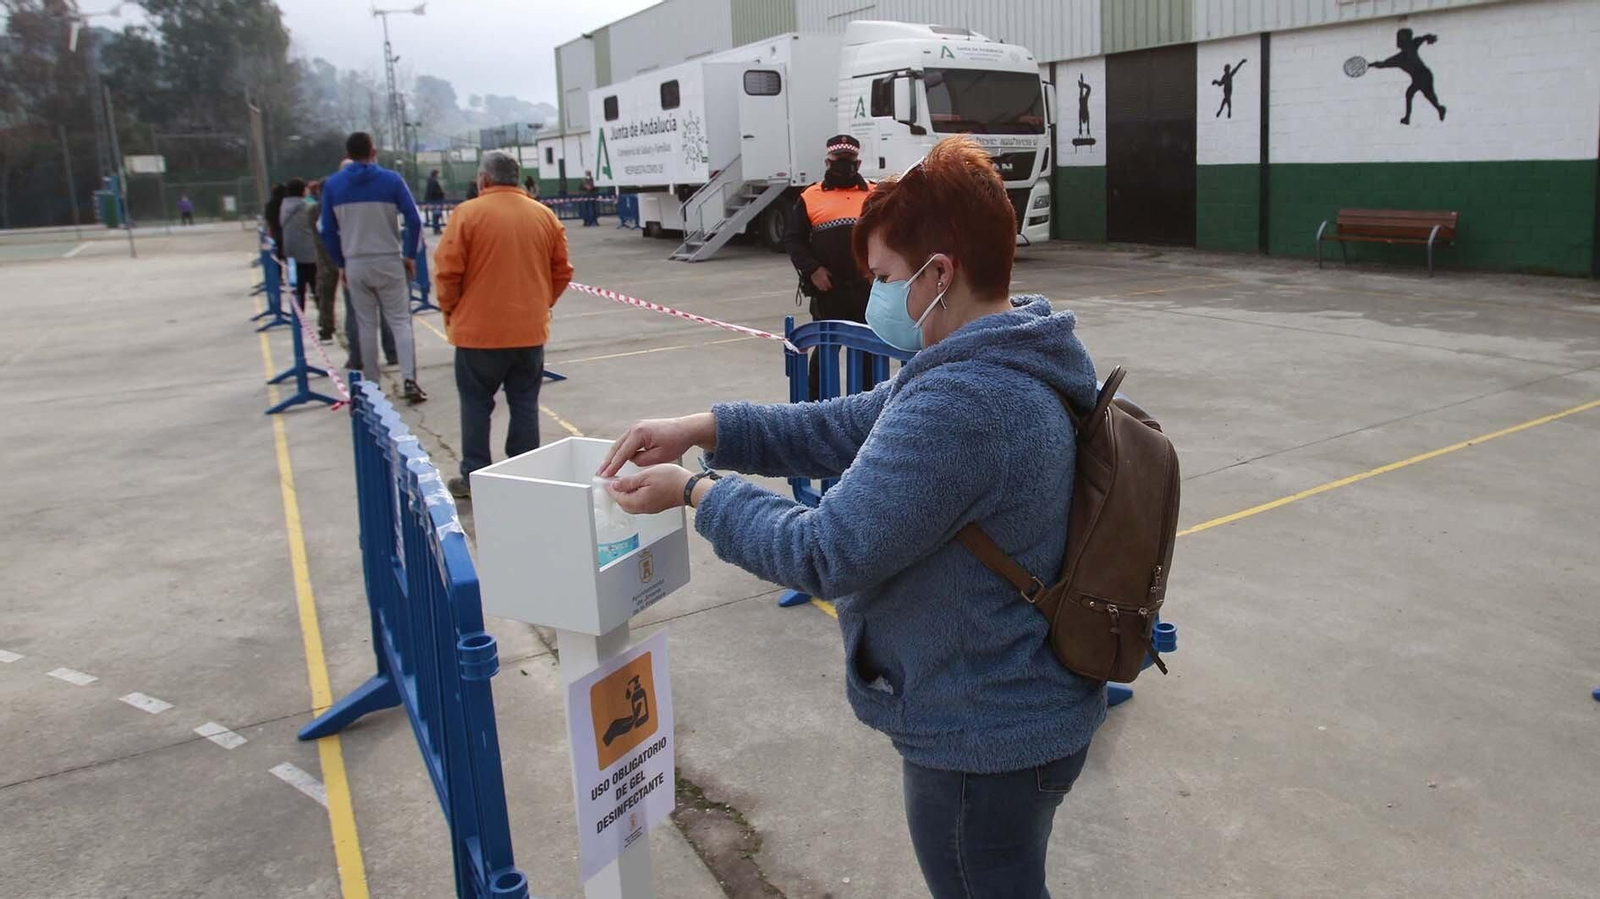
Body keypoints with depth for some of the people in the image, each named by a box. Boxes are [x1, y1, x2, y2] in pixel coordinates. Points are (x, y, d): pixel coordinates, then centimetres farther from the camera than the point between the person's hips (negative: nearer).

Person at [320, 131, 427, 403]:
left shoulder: (332, 185, 2)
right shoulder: (391, 179, -3)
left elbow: (328, 231, 3)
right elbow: (413, 220, -8)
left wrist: (341, 264, 12)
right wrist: (410, 255, 2)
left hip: (356, 265, 2)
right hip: (389, 261, -1)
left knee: (366, 326, 10)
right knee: (400, 321, 4)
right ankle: (409, 380, -10)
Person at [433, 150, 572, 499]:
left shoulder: (468, 214, -8)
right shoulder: (544, 215, 4)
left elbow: (447, 271, -9)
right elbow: (562, 272, 8)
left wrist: (450, 311, 6)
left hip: (479, 328, -3)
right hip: (530, 329, 3)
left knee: (476, 402, 9)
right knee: (525, 402, 12)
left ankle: (474, 476, 13)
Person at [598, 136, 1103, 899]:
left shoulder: (961, 404, -32)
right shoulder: (1009, 364, 3)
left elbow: (827, 553, -29)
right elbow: (851, 428, 6)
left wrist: (697, 492, -15)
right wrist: (704, 429, -3)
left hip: (983, 744, -9)